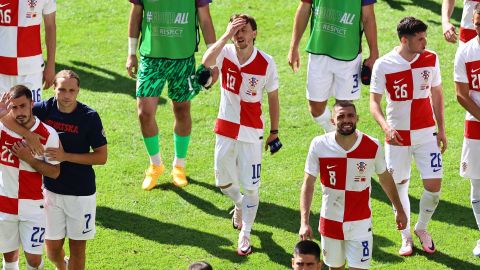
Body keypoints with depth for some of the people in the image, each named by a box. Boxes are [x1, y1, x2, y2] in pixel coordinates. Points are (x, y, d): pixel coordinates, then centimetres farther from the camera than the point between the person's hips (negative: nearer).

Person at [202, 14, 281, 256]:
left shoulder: (266, 63, -11)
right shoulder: (225, 52, -10)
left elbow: (273, 98, 1)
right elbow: (206, 62, -34)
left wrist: (274, 132, 4)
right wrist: (226, 36, -37)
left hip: (252, 133, -2)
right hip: (225, 129, 2)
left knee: (250, 187, -1)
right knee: (223, 182, 15)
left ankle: (245, 235, 15)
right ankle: (239, 205, 48)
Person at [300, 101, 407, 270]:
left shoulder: (372, 146, -10)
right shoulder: (319, 145, -11)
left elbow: (385, 178, 8)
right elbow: (308, 185, -7)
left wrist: (399, 210, 16)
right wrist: (304, 222, -15)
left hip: (360, 223, -1)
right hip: (330, 222, 1)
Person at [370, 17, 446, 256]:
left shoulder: (431, 59, -3)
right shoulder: (383, 65, -12)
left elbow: (436, 93, 9)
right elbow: (374, 102, -8)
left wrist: (441, 128, 6)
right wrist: (386, 128, -25)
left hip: (426, 134, 2)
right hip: (397, 136, -2)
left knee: (434, 185, -4)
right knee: (400, 186, 7)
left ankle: (422, 228, 22)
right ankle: (406, 237, 25)